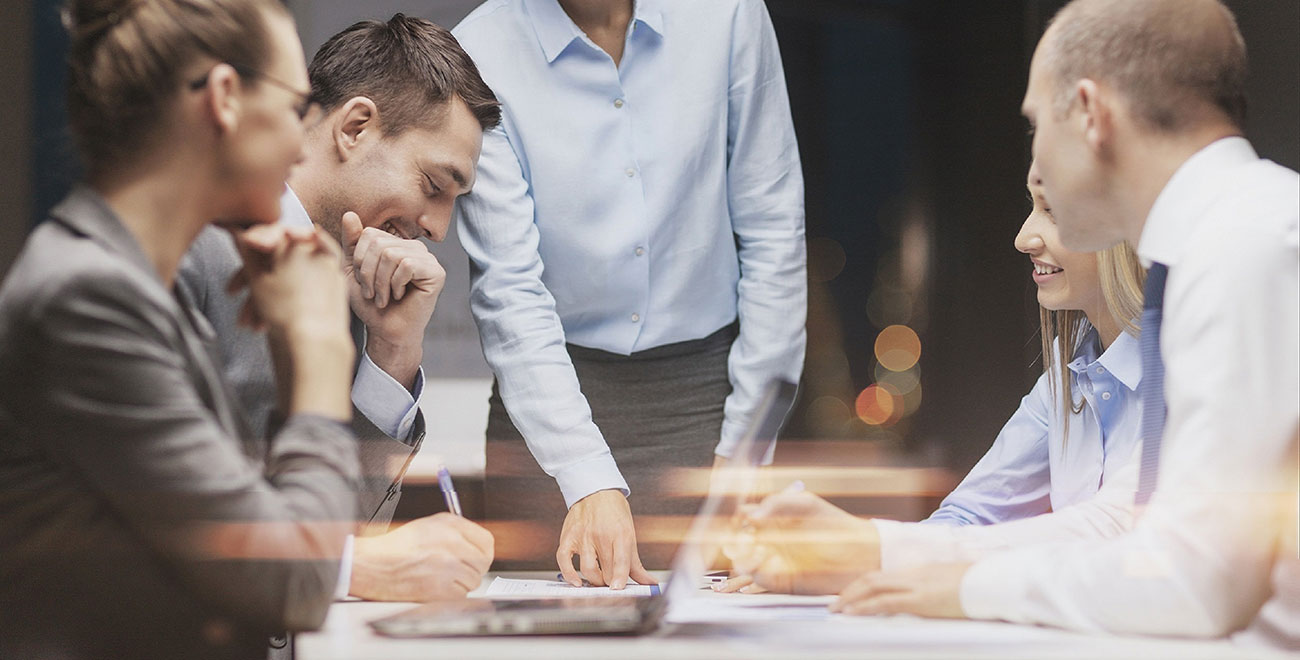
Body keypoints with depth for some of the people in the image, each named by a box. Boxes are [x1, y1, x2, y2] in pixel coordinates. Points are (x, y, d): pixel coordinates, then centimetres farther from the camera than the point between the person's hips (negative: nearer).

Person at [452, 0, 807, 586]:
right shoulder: (479, 54, -10)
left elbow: (774, 234, -1)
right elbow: (508, 290, -15)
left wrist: (745, 445, -3)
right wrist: (589, 484, -25)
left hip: (701, 396, 1)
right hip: (550, 391, -1)